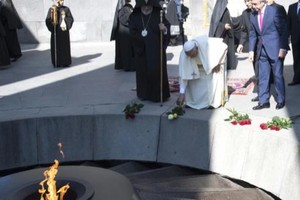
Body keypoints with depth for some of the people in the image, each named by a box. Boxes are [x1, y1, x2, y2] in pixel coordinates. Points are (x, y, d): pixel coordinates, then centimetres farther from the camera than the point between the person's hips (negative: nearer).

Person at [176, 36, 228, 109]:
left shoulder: (206, 43, -42)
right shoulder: (183, 55, -34)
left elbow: (223, 46, -27)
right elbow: (184, 75, -31)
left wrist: (218, 63, -23)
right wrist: (182, 93, -33)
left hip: (214, 60, -2)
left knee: (214, 80, -15)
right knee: (191, 80, -9)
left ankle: (214, 102, 0)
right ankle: (193, 102, 5)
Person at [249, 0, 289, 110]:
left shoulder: (274, 11, -11)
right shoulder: (253, 15, 4)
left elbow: (283, 30, -10)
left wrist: (283, 48, -14)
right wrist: (251, 50, 3)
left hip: (275, 49, -5)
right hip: (262, 50, 5)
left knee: (278, 75, 4)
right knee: (262, 77, 5)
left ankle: (281, 100, 18)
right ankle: (263, 101, 11)